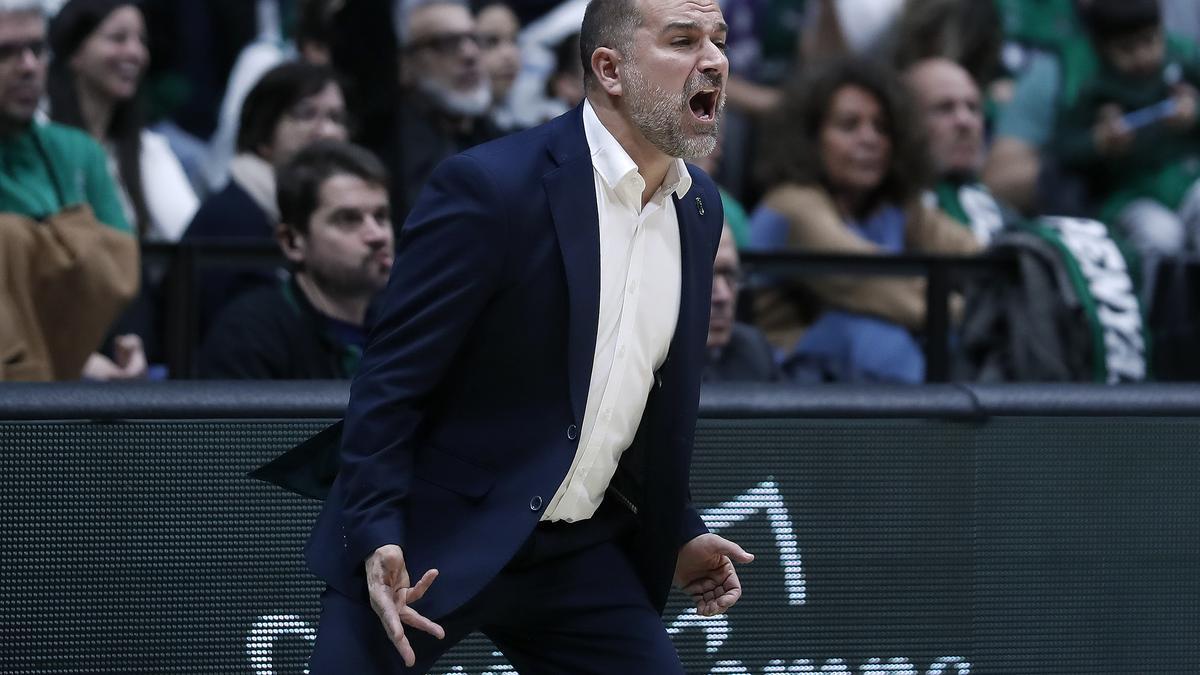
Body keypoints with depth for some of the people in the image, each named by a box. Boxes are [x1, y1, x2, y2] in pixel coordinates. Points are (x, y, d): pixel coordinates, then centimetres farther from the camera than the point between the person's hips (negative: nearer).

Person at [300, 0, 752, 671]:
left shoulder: (700, 208, 5)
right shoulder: (492, 187, -17)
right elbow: (389, 382, -15)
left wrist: (679, 533, 17)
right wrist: (377, 540, -23)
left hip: (578, 557, 6)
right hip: (433, 546, -6)